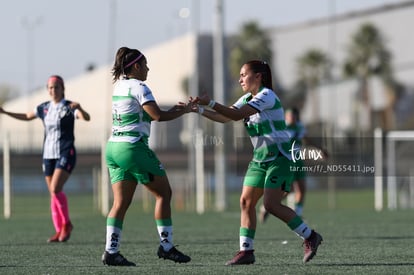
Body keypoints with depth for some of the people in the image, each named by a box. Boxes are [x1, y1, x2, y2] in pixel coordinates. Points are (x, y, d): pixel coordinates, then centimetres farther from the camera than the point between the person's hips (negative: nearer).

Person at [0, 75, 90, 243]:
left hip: (66, 155, -6)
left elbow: (86, 118, -23)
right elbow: (27, 117, 26)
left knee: (55, 189, -21)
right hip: (49, 155, 6)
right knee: (54, 194, 5)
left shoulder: (69, 107, -6)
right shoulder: (44, 108, 10)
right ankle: (59, 232, 11)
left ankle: (67, 223, -3)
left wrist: (78, 108, -44)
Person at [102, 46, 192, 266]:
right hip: (133, 148, -8)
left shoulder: (119, 86, 16)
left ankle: (111, 251, -4)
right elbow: (158, 116, -17)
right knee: (164, 193, 4)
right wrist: (182, 111, -3)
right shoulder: (138, 87, -10)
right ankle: (166, 246, 4)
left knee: (121, 202, 5)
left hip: (114, 147, 8)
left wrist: (173, 109, 17)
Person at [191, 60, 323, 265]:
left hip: (279, 157, -9)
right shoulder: (247, 98, 12)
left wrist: (210, 102, -25)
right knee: (246, 201, -1)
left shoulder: (266, 96, -16)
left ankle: (310, 237, -3)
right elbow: (224, 117, 11)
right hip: (260, 158, 9)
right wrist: (199, 110, -2)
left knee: (271, 205, -17)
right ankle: (246, 251, 0)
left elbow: (237, 115, -25)